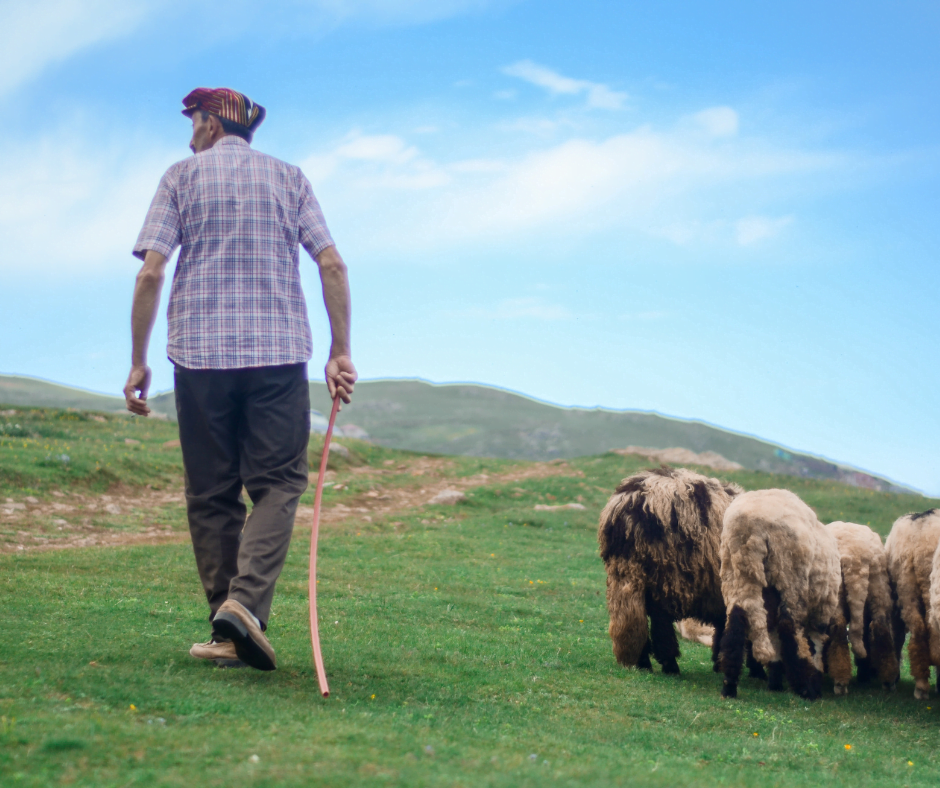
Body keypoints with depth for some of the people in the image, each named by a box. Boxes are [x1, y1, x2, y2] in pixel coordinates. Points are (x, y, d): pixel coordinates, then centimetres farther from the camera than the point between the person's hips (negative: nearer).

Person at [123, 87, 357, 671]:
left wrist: (139, 360, 3)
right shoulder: (290, 177, 12)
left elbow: (151, 273, -1)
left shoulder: (183, 176, 8)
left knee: (211, 494, 7)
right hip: (279, 352, 0)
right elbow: (332, 265, 2)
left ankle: (228, 632, 5)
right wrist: (341, 352, 5)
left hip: (200, 353, 0)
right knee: (278, 483, 2)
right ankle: (246, 601, -19)